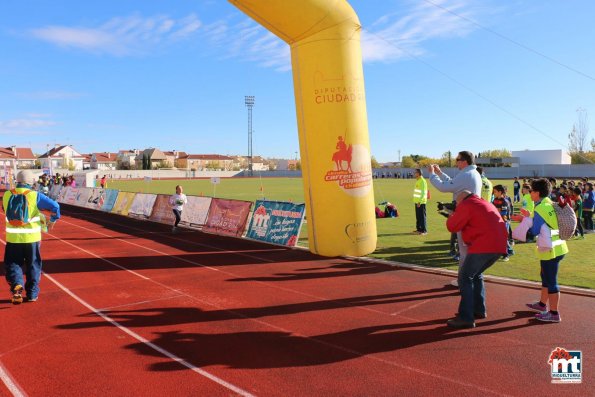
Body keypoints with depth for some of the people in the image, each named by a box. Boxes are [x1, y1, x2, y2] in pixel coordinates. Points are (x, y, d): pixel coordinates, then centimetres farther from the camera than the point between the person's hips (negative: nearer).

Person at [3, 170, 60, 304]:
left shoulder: (7, 195, 1)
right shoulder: (35, 196, -9)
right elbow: (55, 206, -14)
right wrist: (52, 221, 2)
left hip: (13, 237, 2)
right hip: (31, 237, -1)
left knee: (12, 264, 14)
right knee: (33, 265, 12)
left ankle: (16, 284, -11)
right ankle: (32, 294, 17)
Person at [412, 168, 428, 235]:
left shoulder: (423, 181, -14)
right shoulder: (417, 180, 14)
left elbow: (424, 193, -20)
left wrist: (420, 201, -25)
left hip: (421, 202, -9)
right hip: (417, 201, 9)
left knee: (422, 216, -5)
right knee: (418, 216, 12)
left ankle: (424, 231, -2)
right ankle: (419, 229, 19)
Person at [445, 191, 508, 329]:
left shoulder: (466, 205, -1)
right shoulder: (485, 204, 27)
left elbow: (452, 227, 1)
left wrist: (453, 213, 19)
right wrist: (457, 213, 30)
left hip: (484, 246, -9)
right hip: (499, 245, 9)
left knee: (465, 277, -2)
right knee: (476, 274, 25)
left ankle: (466, 318, -6)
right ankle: (479, 310, 28)